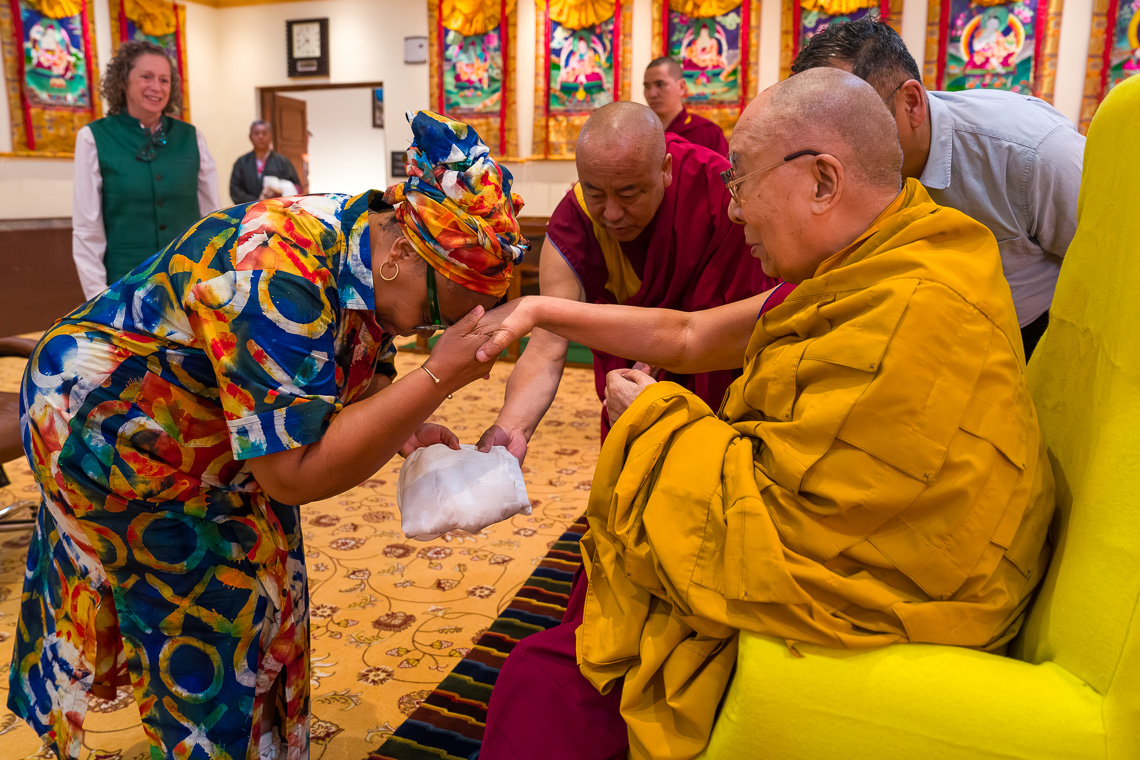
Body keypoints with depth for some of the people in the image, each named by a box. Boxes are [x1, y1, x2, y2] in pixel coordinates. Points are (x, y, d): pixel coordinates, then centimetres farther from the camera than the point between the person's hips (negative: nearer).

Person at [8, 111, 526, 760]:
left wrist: (403, 429, -18)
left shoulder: (364, 253, -12)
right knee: (215, 615, 4)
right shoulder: (278, 279, -39)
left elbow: (358, 377, 3)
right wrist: (439, 376, -43)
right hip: (105, 424, -8)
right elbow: (295, 474, -41)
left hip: (190, 433, 8)